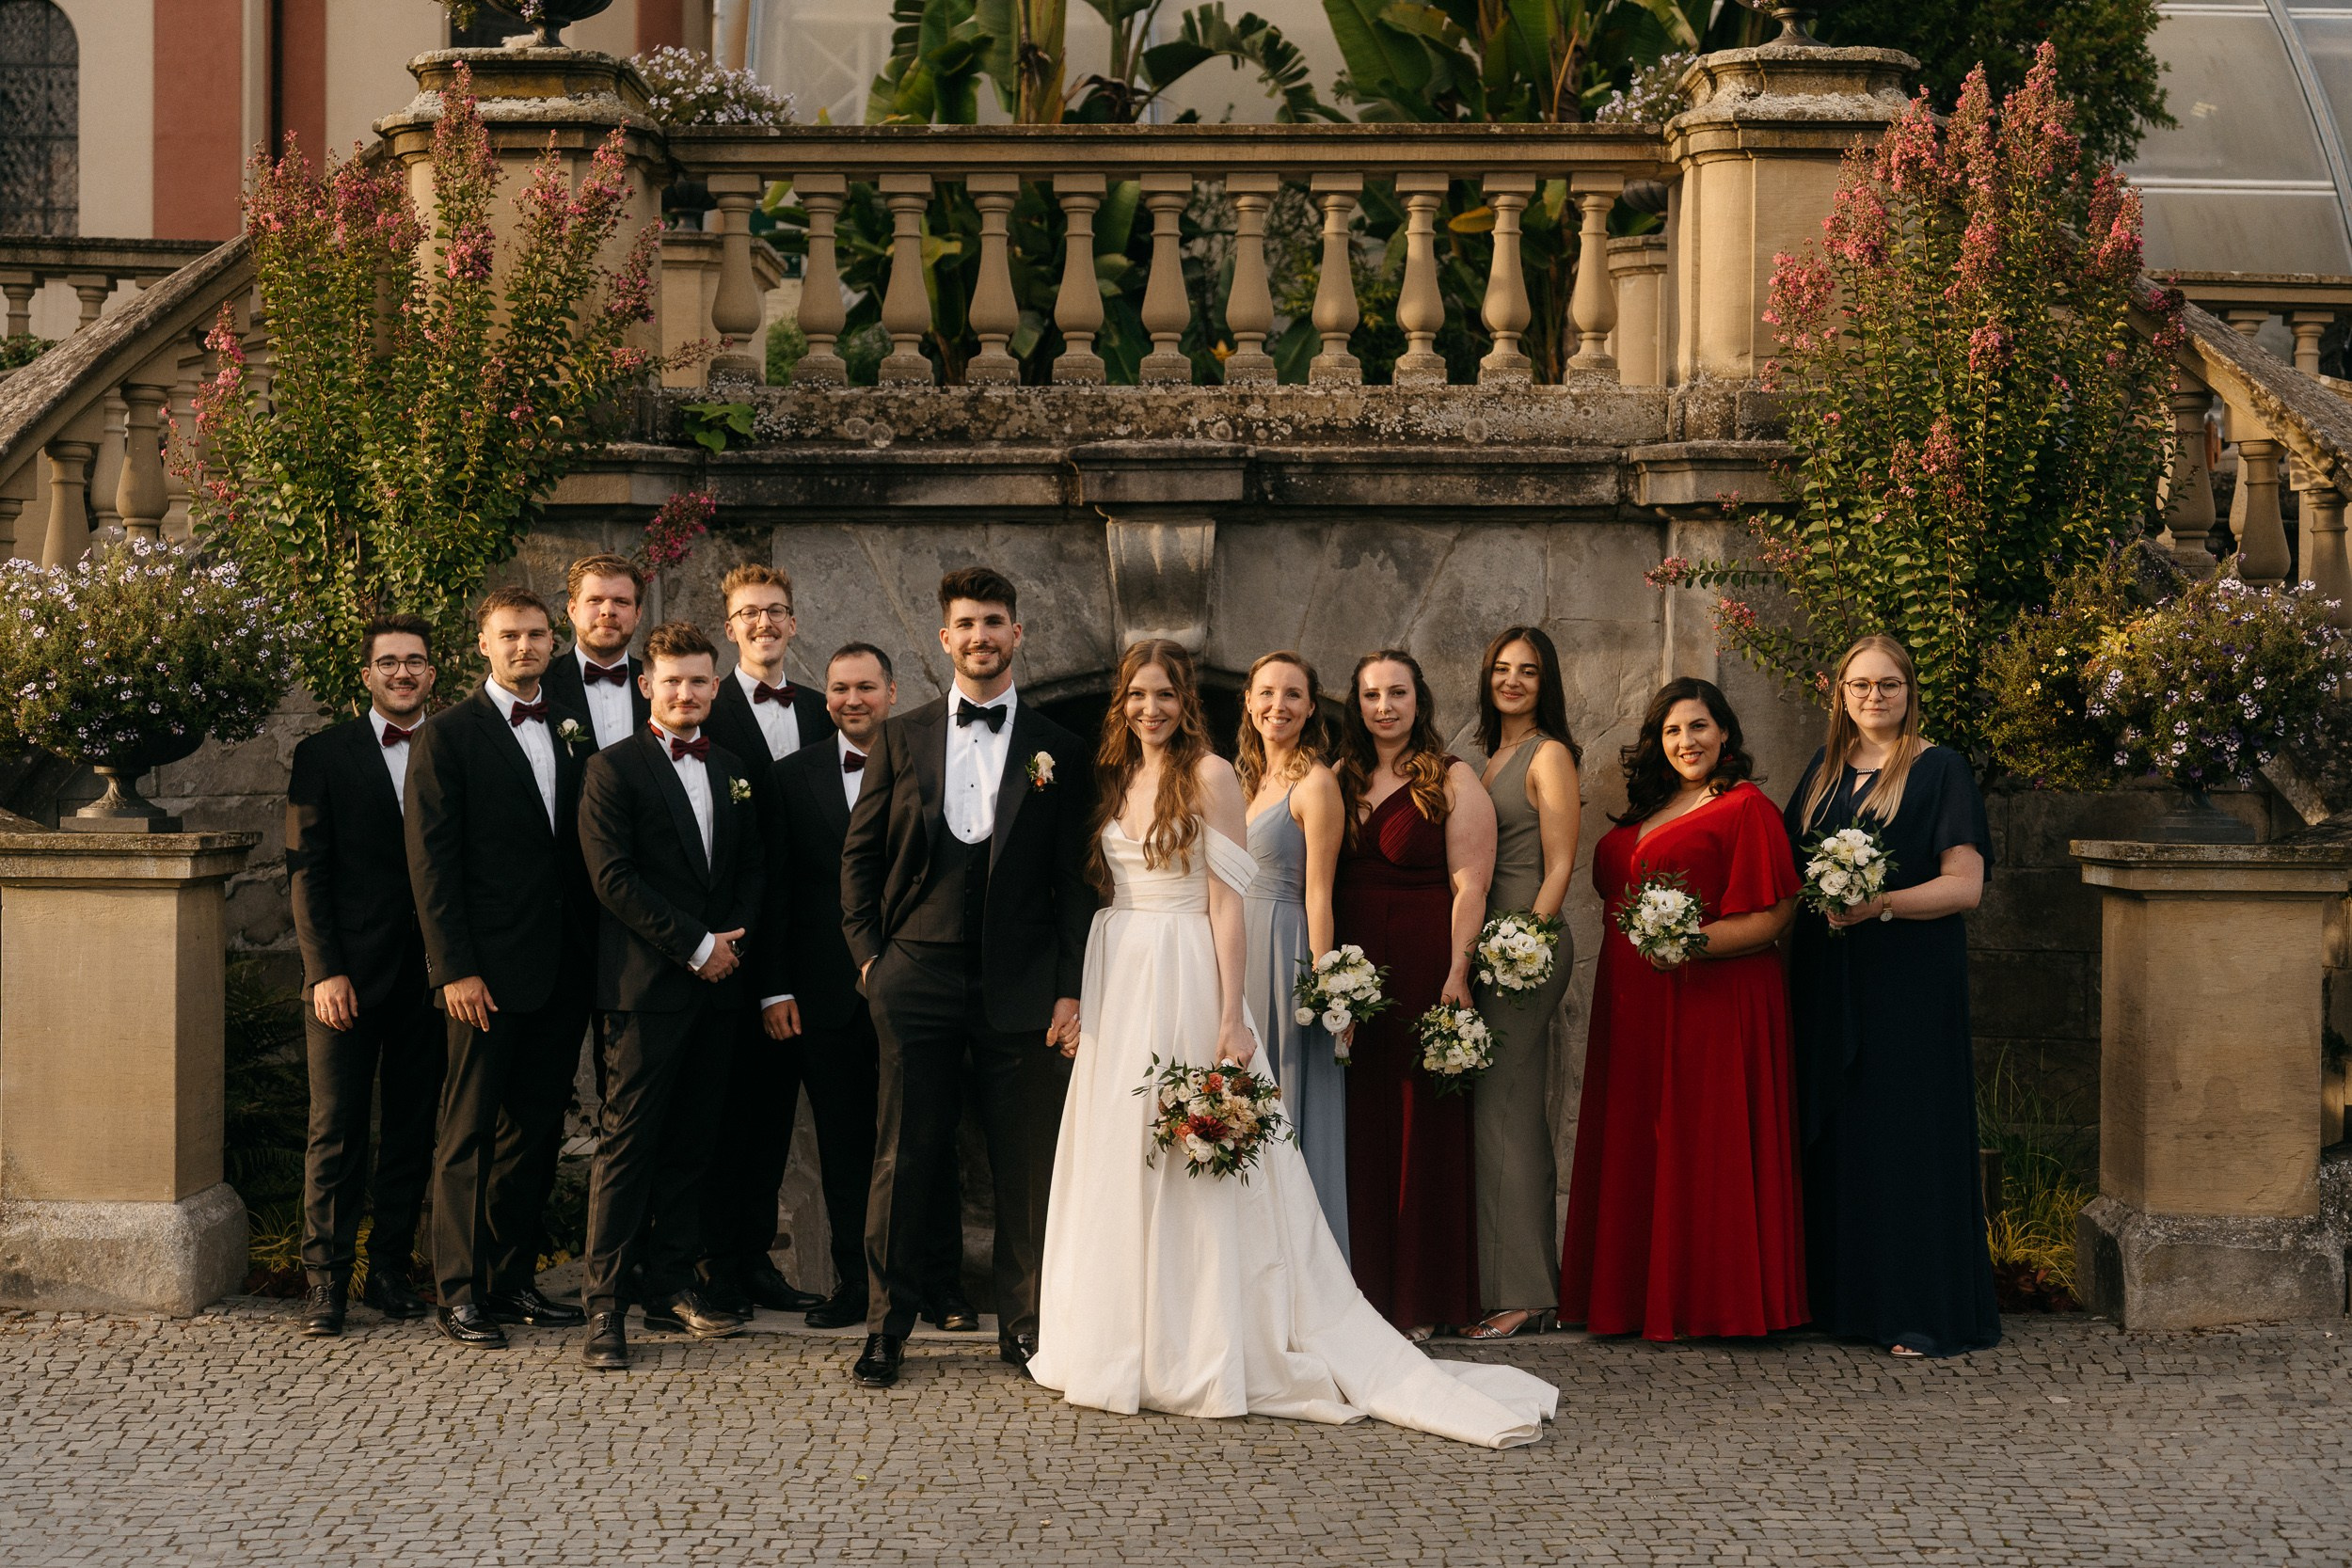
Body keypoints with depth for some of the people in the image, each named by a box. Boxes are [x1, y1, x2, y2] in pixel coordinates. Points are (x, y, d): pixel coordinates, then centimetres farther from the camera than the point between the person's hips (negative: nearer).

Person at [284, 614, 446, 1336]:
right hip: (349, 975, -2)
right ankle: (326, 1280, 5)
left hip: (430, 974, 2)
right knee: (336, 1132, -1)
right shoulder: (323, 755, 4)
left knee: (412, 1129, 7)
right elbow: (307, 870, 0)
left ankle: (391, 1269, 16)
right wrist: (324, 970, -9)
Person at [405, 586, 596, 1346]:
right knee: (470, 1132, 0)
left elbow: (589, 849, 14)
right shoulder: (448, 735, -2)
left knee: (536, 1129, 10)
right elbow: (431, 861, -7)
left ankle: (515, 1278, 18)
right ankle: (460, 1290, 6)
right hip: (488, 971, -5)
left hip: (563, 970, 5)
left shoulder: (575, 735, 13)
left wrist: (595, 954, 5)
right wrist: (454, 968, -13)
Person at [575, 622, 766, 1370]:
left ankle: (671, 1285, 15)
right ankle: (606, 1301, -4)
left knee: (691, 1140, 9)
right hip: (645, 984, -6)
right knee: (627, 1139, -6)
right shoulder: (613, 769, -4)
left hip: (716, 982, 6)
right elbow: (613, 878, -11)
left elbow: (752, 866, 18)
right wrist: (697, 945, -12)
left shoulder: (731, 769, 16)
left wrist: (733, 938, -1)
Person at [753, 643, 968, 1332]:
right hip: (827, 992, 2)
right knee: (843, 1147, 7)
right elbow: (775, 891, 5)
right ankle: (852, 1283, 16)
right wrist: (775, 987, -1)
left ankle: (943, 1288, 9)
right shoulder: (793, 776, 7)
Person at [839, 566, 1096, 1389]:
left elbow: (1074, 879, 4)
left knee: (1025, 1165, 3)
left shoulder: (1057, 748, 6)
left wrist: (1072, 989, -2)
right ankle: (885, 1328, 11)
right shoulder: (900, 740, 9)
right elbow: (859, 855, 12)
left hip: (1020, 983, 0)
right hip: (917, 980, 0)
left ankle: (1024, 1328, 15)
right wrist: (869, 953, 2)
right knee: (904, 1158, 2)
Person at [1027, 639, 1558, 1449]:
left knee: (1191, 1162, -5)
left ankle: (1205, 1355, 1)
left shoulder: (1209, 775, -5)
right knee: (1118, 1159, 7)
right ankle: (1124, 1343, 16)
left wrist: (1231, 1018, -16)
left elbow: (1226, 902, -10)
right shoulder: (1112, 780, 13)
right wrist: (1077, 997, 10)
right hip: (1115, 983, 6)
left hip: (1184, 981, -6)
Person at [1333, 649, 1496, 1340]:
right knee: (1362, 1126, 6)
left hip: (1423, 967, -5)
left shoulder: (1451, 783, -1)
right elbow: (1326, 882, 13)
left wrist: (1457, 973, -17)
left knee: (1423, 1124, -1)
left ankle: (1422, 1300, 6)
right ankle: (1367, 1289, 15)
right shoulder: (1344, 782, 14)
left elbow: (1469, 885, -8)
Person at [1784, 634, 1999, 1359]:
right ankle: (1843, 1296, 13)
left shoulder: (1941, 769, -2)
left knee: (1906, 1133, -7)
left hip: (1909, 980, -6)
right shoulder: (1826, 768, 15)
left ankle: (1922, 1311, -3)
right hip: (1828, 981, 6)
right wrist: (1816, 895, 0)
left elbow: (1965, 885, -9)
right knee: (1835, 1131, 6)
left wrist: (1882, 904, -22)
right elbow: (1792, 864, 21)